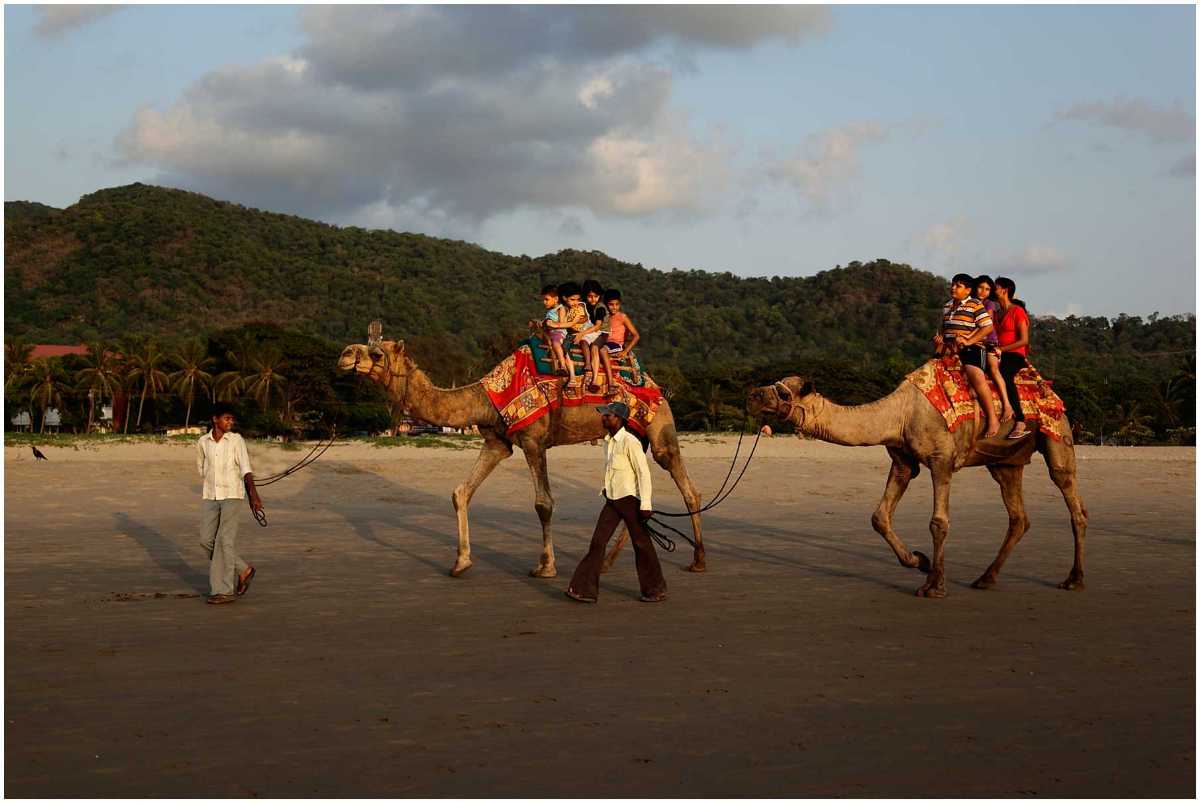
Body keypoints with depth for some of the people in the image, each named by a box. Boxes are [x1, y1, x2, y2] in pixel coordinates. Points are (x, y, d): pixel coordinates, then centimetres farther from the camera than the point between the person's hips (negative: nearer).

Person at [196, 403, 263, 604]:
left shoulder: (236, 440, -5)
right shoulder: (202, 442, 5)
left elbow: (245, 468, -13)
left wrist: (253, 495, -23)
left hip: (232, 496, -4)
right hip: (210, 497, 4)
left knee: (225, 541, -10)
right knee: (207, 540, 1)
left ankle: (224, 590, -6)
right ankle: (242, 570, 19)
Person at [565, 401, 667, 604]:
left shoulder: (629, 442, -16)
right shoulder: (608, 441, 8)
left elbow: (644, 472, -16)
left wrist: (645, 504, -18)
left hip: (629, 498, -8)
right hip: (612, 499, 8)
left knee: (641, 543, 3)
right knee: (598, 541, 2)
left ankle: (656, 590, 18)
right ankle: (585, 589, 4)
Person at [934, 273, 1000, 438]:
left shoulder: (975, 305, -3)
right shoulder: (947, 307, 19)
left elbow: (988, 327, -10)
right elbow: (944, 327, 30)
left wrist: (969, 341, -17)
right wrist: (939, 336, 7)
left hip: (972, 347, -9)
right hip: (949, 348, 9)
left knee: (975, 375, -29)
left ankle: (993, 419, -27)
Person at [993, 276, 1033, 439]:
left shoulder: (1017, 311, 0)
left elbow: (1024, 340, -8)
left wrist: (1001, 349, -12)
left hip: (1015, 355, -8)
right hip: (999, 356, 8)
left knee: (1004, 373, -38)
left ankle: (1020, 422, -42)